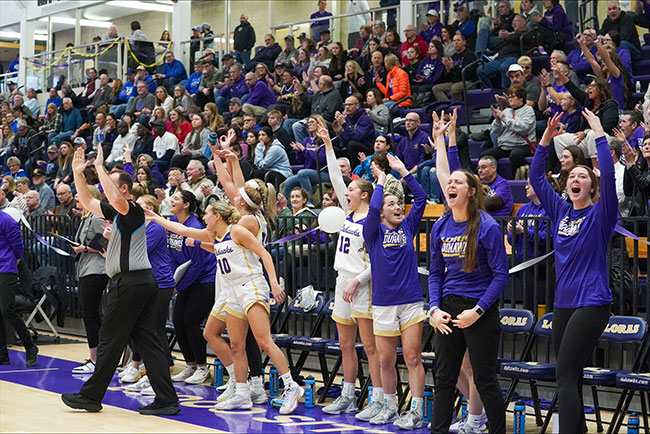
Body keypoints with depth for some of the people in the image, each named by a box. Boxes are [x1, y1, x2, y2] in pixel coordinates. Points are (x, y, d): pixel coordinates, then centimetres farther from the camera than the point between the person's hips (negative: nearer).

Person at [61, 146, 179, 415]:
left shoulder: (132, 210, -10)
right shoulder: (117, 212, 17)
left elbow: (115, 199, -32)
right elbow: (87, 202, 25)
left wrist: (100, 167, -22)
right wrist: (78, 173, 14)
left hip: (129, 283, -10)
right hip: (142, 282, 10)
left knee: (110, 341, 1)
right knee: (147, 341, 5)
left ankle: (91, 397, 11)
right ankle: (166, 400, 2)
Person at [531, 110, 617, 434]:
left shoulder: (599, 215, -4)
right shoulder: (560, 211, 11)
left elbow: (608, 175, -19)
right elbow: (536, 177, 11)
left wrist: (599, 134, -18)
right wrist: (546, 138, 4)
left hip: (592, 303, -6)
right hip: (563, 303, 6)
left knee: (565, 376, -13)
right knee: (570, 377, 11)